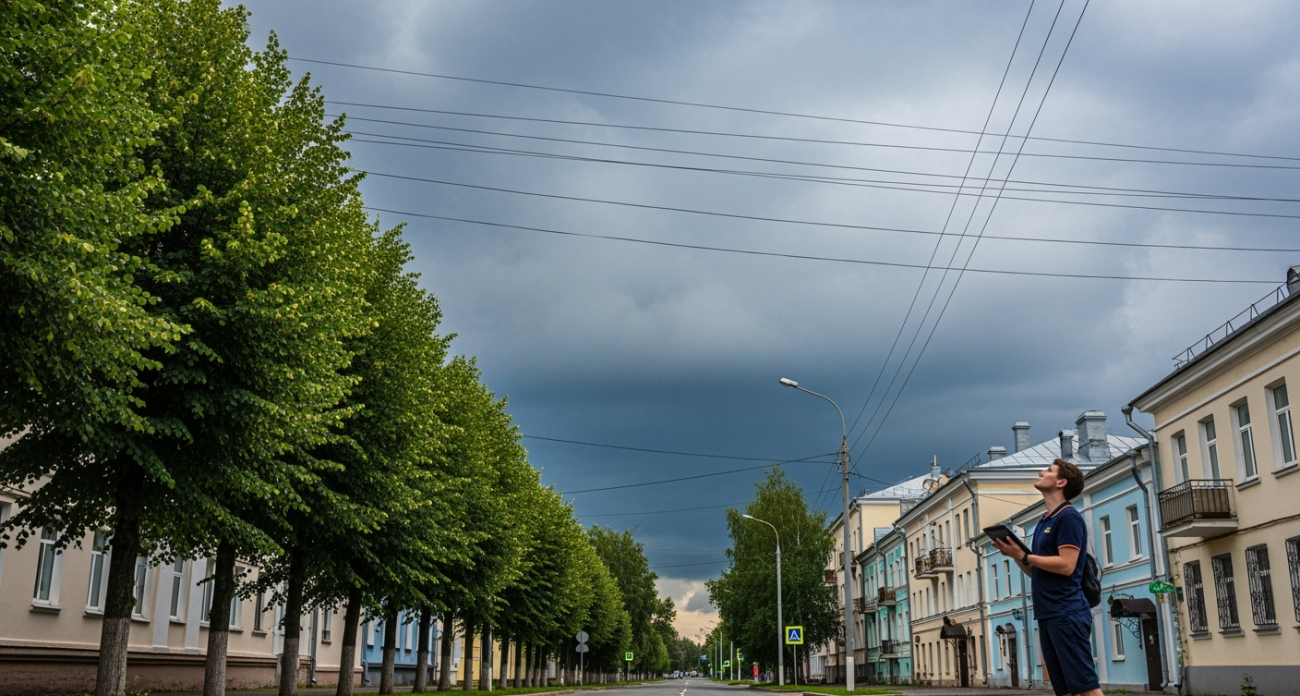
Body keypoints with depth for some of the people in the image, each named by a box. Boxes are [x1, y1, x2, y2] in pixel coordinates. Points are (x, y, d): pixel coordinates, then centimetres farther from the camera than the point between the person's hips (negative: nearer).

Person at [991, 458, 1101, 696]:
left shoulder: (1068, 517, -8)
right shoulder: (1044, 522, 20)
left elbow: (1066, 565, -18)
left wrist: (1023, 555, -13)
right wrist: (1015, 555, 6)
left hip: (1067, 612, -9)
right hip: (1048, 614, 9)